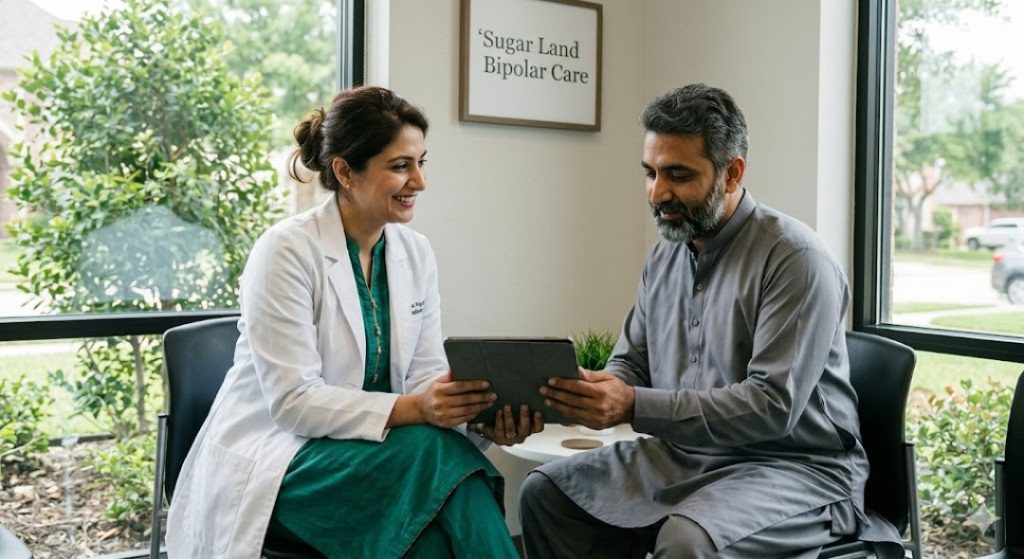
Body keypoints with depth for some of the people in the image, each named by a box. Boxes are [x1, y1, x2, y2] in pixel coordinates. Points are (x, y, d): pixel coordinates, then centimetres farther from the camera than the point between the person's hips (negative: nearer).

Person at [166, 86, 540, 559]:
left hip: (378, 446, 5)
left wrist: (482, 413, -20)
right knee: (431, 450, -31)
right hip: (272, 456, -5)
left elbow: (426, 376, 1)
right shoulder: (287, 251, -15)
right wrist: (412, 410, -31)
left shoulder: (416, 253, 4)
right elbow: (293, 402, -20)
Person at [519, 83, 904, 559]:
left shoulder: (794, 257, -17)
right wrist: (581, 391, -12)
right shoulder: (665, 255, 7)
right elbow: (631, 366, 12)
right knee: (545, 493, -1)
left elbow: (773, 406, -24)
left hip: (793, 466, -7)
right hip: (682, 454, 7)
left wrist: (634, 406, -30)